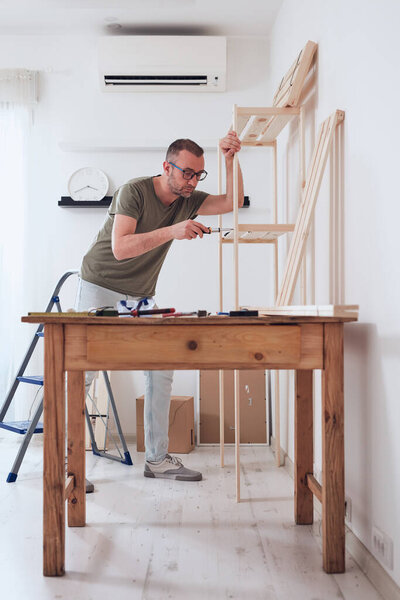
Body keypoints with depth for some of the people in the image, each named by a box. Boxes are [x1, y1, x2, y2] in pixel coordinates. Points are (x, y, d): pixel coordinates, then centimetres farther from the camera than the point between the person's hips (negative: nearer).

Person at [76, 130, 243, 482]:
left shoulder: (187, 200, 1)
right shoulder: (134, 191, -18)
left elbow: (232, 203, -9)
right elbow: (120, 247, -28)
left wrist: (230, 160, -21)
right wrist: (172, 231, -36)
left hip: (141, 296, 6)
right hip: (100, 287, -6)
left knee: (161, 371, -1)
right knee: (82, 372, -7)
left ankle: (158, 459, 8)